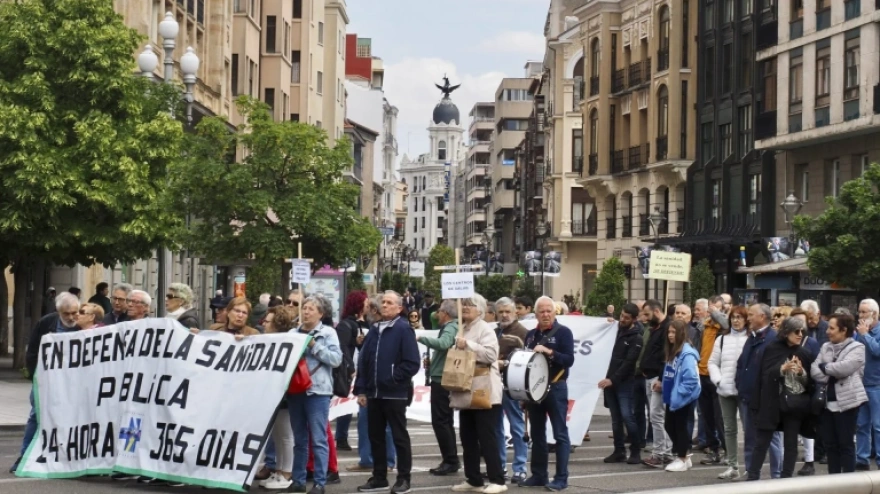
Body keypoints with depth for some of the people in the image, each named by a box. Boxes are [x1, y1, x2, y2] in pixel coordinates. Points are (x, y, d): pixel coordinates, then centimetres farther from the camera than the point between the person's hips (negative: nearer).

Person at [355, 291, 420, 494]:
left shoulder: (404, 330, -8)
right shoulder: (374, 331, 13)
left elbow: (412, 363, -14)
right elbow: (363, 362, 12)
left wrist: (393, 378, -14)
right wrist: (361, 389, 6)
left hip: (395, 394, -7)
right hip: (374, 393, 7)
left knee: (399, 437, 1)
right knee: (375, 437, 11)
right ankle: (379, 477, 20)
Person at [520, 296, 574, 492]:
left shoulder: (563, 332, -5)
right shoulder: (531, 335, 12)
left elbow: (569, 360, -15)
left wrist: (549, 352, -26)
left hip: (555, 388, -6)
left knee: (560, 434, -2)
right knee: (537, 434, 10)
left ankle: (561, 478, -1)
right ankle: (538, 475, 17)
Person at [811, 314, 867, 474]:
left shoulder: (857, 348, -4)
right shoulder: (826, 347, 14)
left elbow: (844, 368, -19)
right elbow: (814, 369, 3)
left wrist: (824, 367, -4)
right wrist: (828, 379, -13)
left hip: (846, 401, -6)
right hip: (827, 401, 6)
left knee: (845, 443, -1)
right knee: (829, 443, 9)